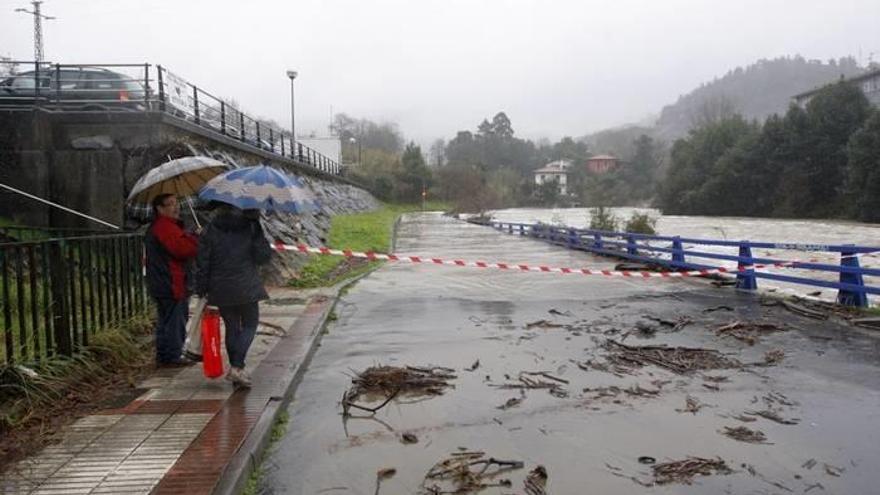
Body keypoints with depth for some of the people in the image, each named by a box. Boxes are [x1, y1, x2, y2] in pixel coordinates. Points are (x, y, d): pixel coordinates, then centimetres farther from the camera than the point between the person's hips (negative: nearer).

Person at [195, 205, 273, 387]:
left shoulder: (211, 230, 3)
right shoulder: (251, 228, -6)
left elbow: (202, 262, 2)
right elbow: (264, 256, -7)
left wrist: (201, 290, 7)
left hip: (220, 289, 3)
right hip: (245, 287, -3)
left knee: (231, 327, 16)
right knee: (249, 325, 9)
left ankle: (236, 368, 20)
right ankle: (236, 367, -4)